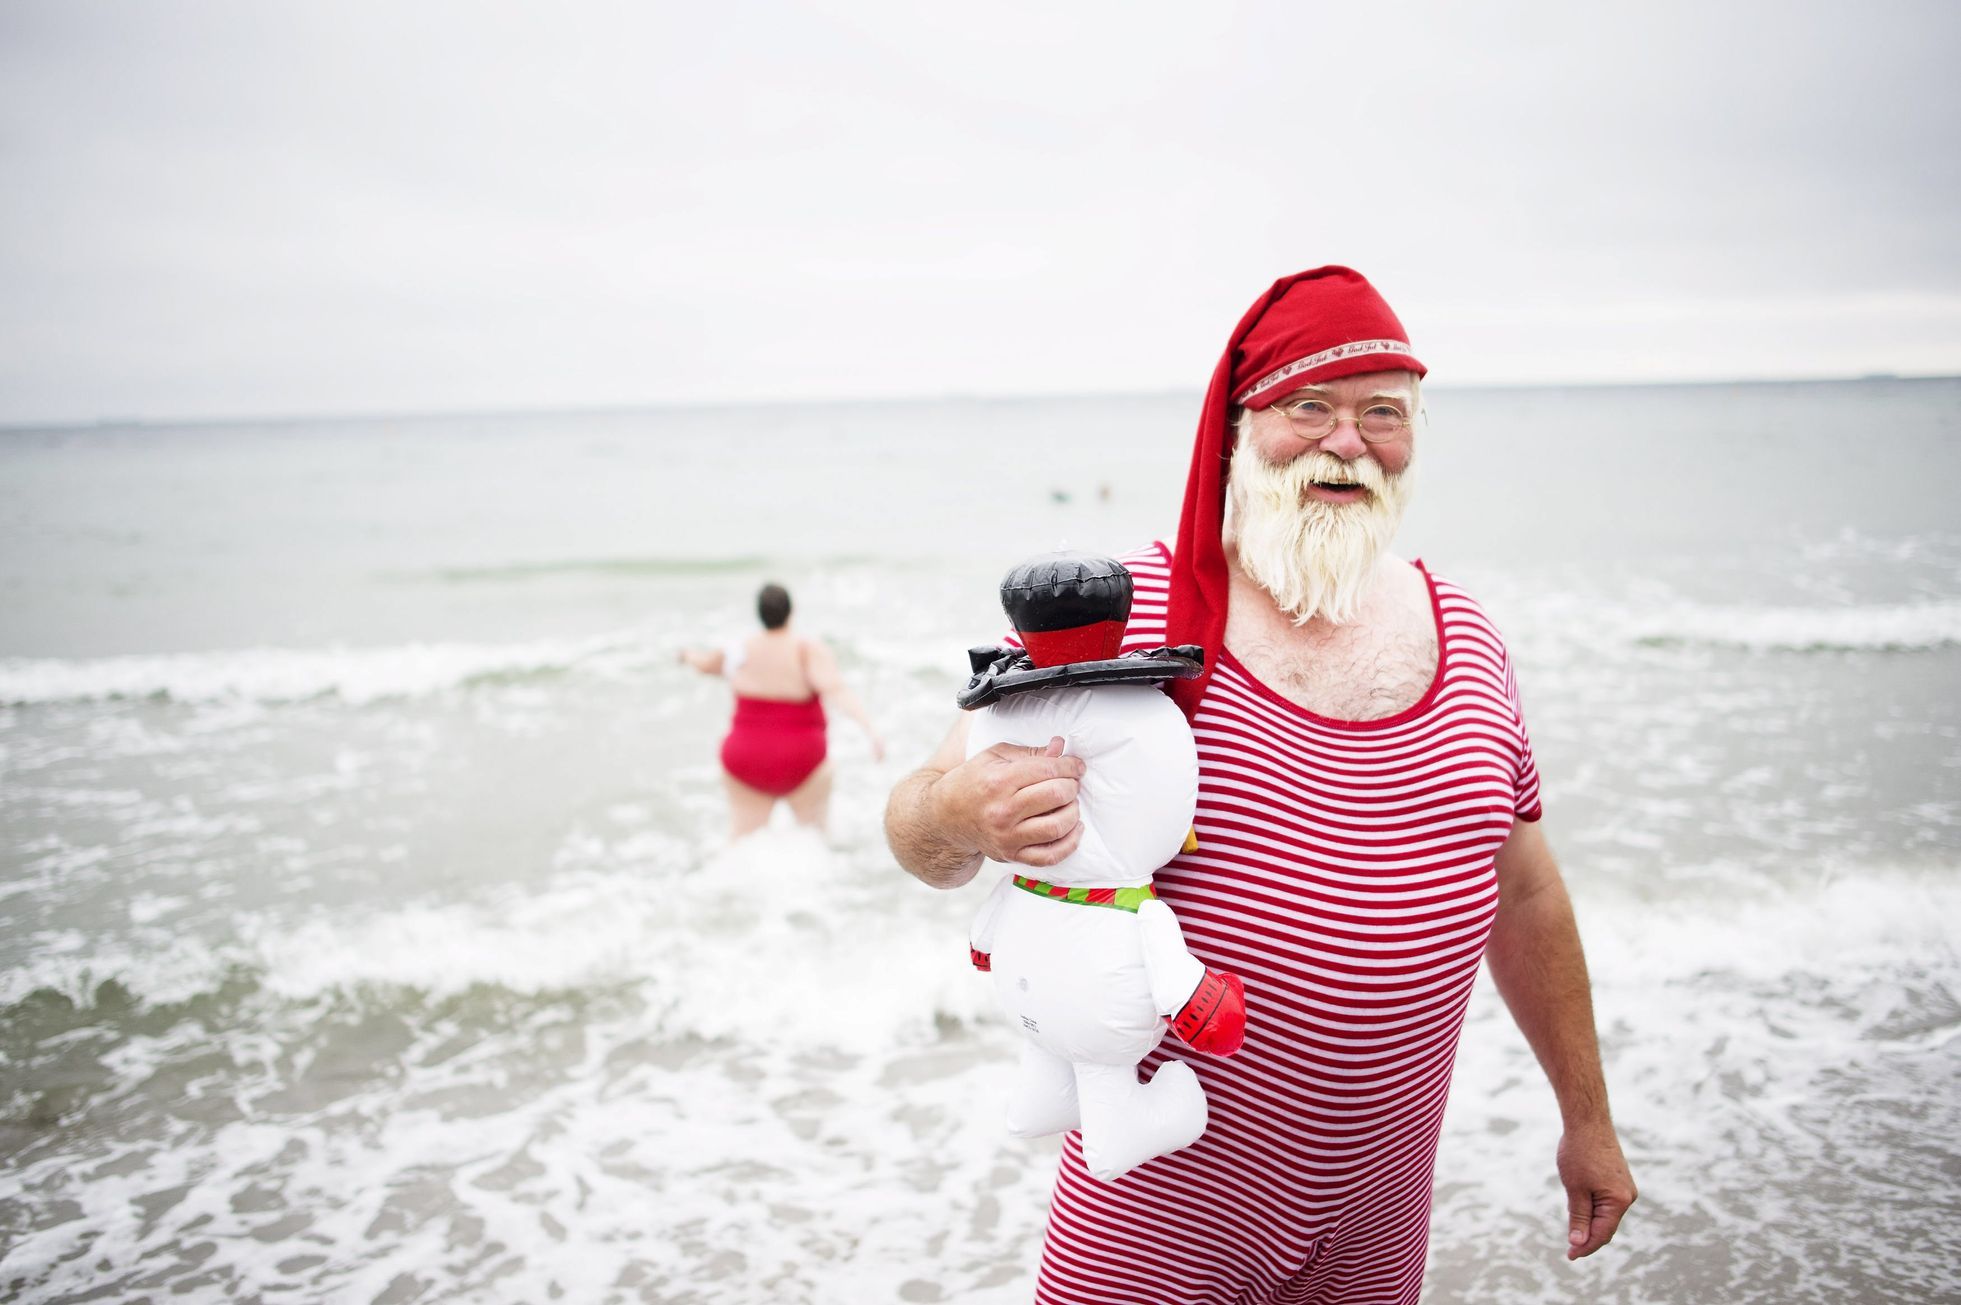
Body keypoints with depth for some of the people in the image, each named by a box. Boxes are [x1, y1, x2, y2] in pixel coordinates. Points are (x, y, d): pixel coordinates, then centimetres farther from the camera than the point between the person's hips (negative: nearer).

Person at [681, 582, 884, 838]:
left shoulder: (738, 653, -1)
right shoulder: (809, 651, -14)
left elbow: (706, 663, 20)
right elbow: (836, 689, -29)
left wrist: (689, 654, 43)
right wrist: (870, 730, -36)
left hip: (746, 764, 3)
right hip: (802, 762, -3)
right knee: (815, 835, 19)